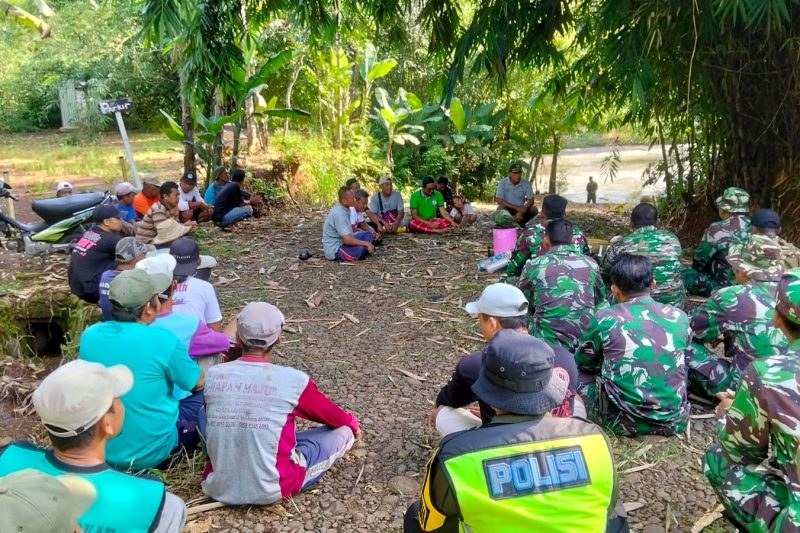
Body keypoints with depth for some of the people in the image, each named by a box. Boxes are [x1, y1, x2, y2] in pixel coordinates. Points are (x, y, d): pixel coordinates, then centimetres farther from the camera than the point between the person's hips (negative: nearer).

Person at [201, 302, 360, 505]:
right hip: (270, 491, -4)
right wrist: (352, 421, 25)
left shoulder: (213, 375, -7)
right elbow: (333, 416, 3)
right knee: (344, 431, 7)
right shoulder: (293, 380, -17)